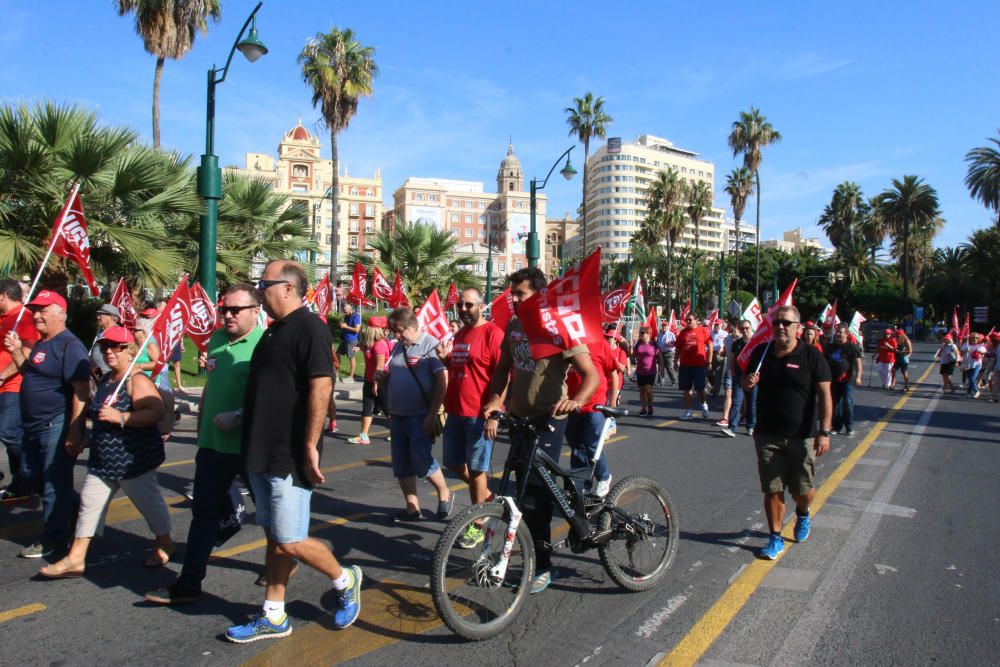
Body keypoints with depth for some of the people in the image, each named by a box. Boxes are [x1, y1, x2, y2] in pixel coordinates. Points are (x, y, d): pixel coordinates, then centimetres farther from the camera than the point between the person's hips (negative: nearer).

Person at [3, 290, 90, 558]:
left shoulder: (70, 346, -16)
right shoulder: (41, 343, 13)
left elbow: (81, 391, -22)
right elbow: (30, 374, 26)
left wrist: (74, 430, -26)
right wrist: (16, 352, 9)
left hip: (57, 426, -10)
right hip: (33, 426, 10)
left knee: (54, 485, 1)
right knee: (33, 479, 20)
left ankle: (53, 541, 14)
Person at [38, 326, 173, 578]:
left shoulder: (137, 380, -15)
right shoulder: (105, 380, 13)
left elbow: (157, 412, -29)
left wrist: (120, 417, -32)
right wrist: (88, 442, 29)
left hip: (133, 460, -9)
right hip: (102, 460, 9)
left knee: (148, 501, 6)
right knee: (89, 504, 11)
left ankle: (165, 545, 25)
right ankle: (75, 559, 20)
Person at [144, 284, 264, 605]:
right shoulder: (216, 340, 9)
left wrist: (238, 417, -28)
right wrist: (201, 430, 21)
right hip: (213, 444, 7)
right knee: (204, 511, 10)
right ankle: (188, 585, 19)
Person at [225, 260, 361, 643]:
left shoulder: (310, 328, -15)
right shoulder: (275, 330, 14)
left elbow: (321, 386, -23)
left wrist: (310, 446, -24)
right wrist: (240, 418, 20)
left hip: (289, 456, -9)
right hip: (262, 454, 9)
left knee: (290, 542, -3)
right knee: (273, 538, 15)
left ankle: (345, 582, 21)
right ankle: (273, 618, 26)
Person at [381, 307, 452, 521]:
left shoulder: (430, 344, -10)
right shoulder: (398, 347, 13)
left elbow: (442, 380, -16)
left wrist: (432, 414, -19)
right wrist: (382, 378, -1)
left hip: (421, 416, -8)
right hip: (398, 416, 8)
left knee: (421, 460, -9)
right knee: (402, 464, 9)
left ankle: (444, 494, 16)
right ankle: (412, 509, 21)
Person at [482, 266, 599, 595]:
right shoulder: (513, 325, 5)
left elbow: (591, 375, -20)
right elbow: (503, 367, 13)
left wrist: (576, 400, -39)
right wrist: (495, 402, -2)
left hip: (548, 419, -6)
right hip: (518, 417, 6)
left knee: (536, 490, -6)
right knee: (524, 489, 15)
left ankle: (542, 567, 8)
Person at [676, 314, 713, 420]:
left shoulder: (703, 331, 0)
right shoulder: (682, 332, 9)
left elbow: (710, 346, 0)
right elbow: (678, 348, 13)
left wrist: (709, 360, -4)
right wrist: (676, 361, 9)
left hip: (699, 364, -3)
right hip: (685, 364, 3)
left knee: (699, 388, 3)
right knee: (686, 388, 5)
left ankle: (704, 405, 28)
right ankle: (688, 410, 12)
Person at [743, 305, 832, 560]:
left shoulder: (811, 356, -7)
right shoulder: (761, 353, 4)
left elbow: (824, 395, -7)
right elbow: (747, 383, 17)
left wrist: (824, 432, -14)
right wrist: (747, 382, -8)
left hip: (801, 436, -2)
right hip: (767, 435, 2)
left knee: (803, 490, 7)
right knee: (772, 489, 5)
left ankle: (803, 515, 41)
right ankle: (776, 538, 19)